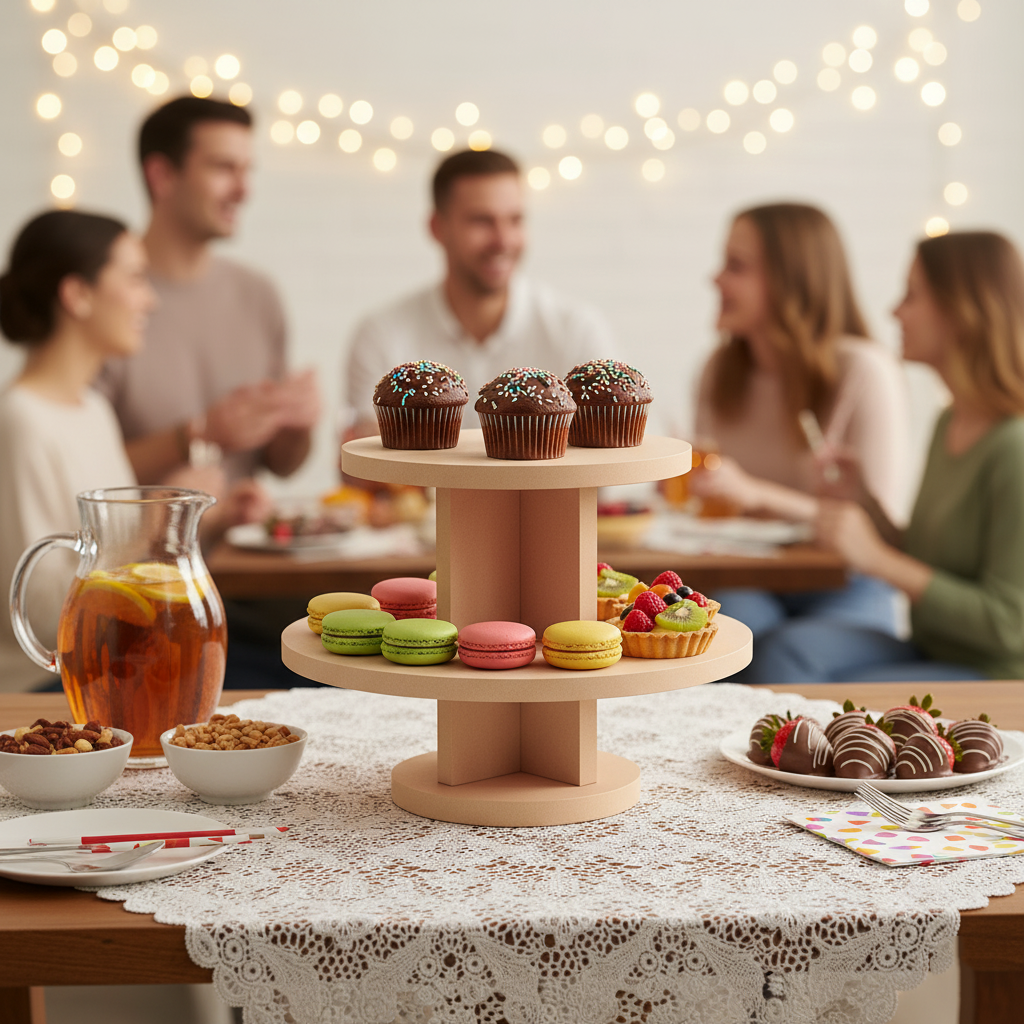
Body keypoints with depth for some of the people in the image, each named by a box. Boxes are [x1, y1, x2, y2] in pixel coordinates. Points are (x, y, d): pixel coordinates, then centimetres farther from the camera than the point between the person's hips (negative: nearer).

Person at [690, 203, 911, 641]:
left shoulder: (867, 372, -11)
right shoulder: (720, 370, 8)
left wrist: (755, 495, -23)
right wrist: (683, 483, -2)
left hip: (844, 592, -4)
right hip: (747, 586, 4)